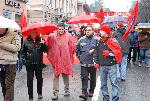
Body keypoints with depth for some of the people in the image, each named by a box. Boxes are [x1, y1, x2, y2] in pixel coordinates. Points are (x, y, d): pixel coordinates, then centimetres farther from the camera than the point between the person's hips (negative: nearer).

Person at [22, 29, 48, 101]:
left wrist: (44, 44, -18)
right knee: (30, 80, 1)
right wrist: (26, 58, -1)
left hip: (39, 63, 1)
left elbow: (46, 50, -4)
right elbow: (23, 52, 8)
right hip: (29, 63, -1)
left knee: (39, 78, 12)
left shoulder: (40, 40, 1)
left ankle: (39, 93, 32)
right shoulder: (26, 41, -1)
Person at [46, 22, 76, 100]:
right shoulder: (52, 36, -2)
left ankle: (66, 90, 30)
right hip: (56, 59, 0)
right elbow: (48, 46, 0)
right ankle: (55, 93, 6)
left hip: (65, 59, 0)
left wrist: (69, 55, 1)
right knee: (56, 76, 1)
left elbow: (72, 46, 1)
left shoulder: (68, 36, -2)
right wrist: (51, 55, -3)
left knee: (65, 75, 13)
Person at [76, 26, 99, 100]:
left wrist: (94, 51, -13)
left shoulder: (96, 40, -5)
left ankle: (91, 91, 28)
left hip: (93, 62, -1)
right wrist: (79, 56, 12)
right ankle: (84, 92, -4)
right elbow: (77, 48, 19)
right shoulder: (81, 39, 7)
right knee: (84, 77, -4)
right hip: (84, 63, 2)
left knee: (93, 78, 12)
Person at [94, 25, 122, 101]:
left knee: (114, 82, -3)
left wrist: (109, 53, -17)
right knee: (103, 83, 11)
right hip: (102, 66, 5)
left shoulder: (112, 41, -6)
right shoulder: (99, 41, 9)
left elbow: (118, 51, -9)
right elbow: (96, 52, 16)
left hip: (111, 65, -5)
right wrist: (96, 62, 10)